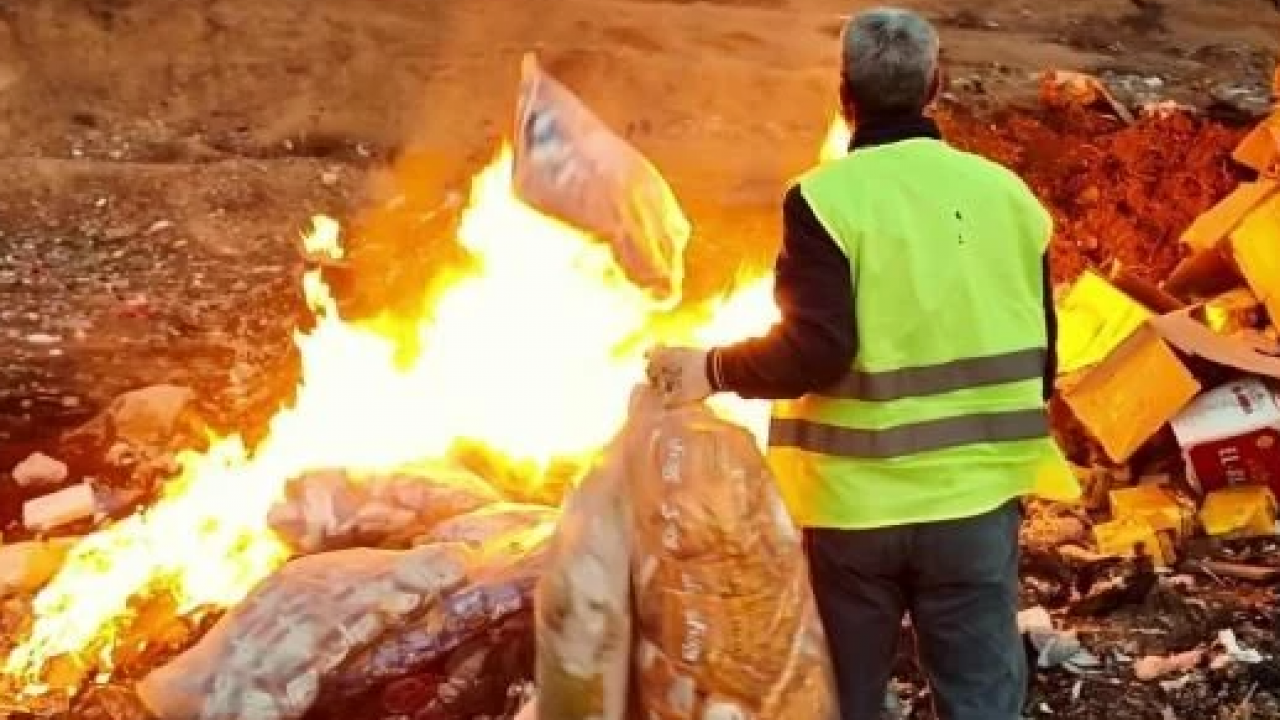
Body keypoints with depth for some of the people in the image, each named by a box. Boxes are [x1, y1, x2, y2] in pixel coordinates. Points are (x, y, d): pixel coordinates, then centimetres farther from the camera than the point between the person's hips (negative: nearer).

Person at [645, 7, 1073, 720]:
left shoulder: (824, 198, -11)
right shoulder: (1005, 192, 3)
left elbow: (816, 351, -19)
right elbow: (1039, 356, 8)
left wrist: (713, 368, -4)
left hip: (855, 502, -2)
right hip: (975, 498, 3)